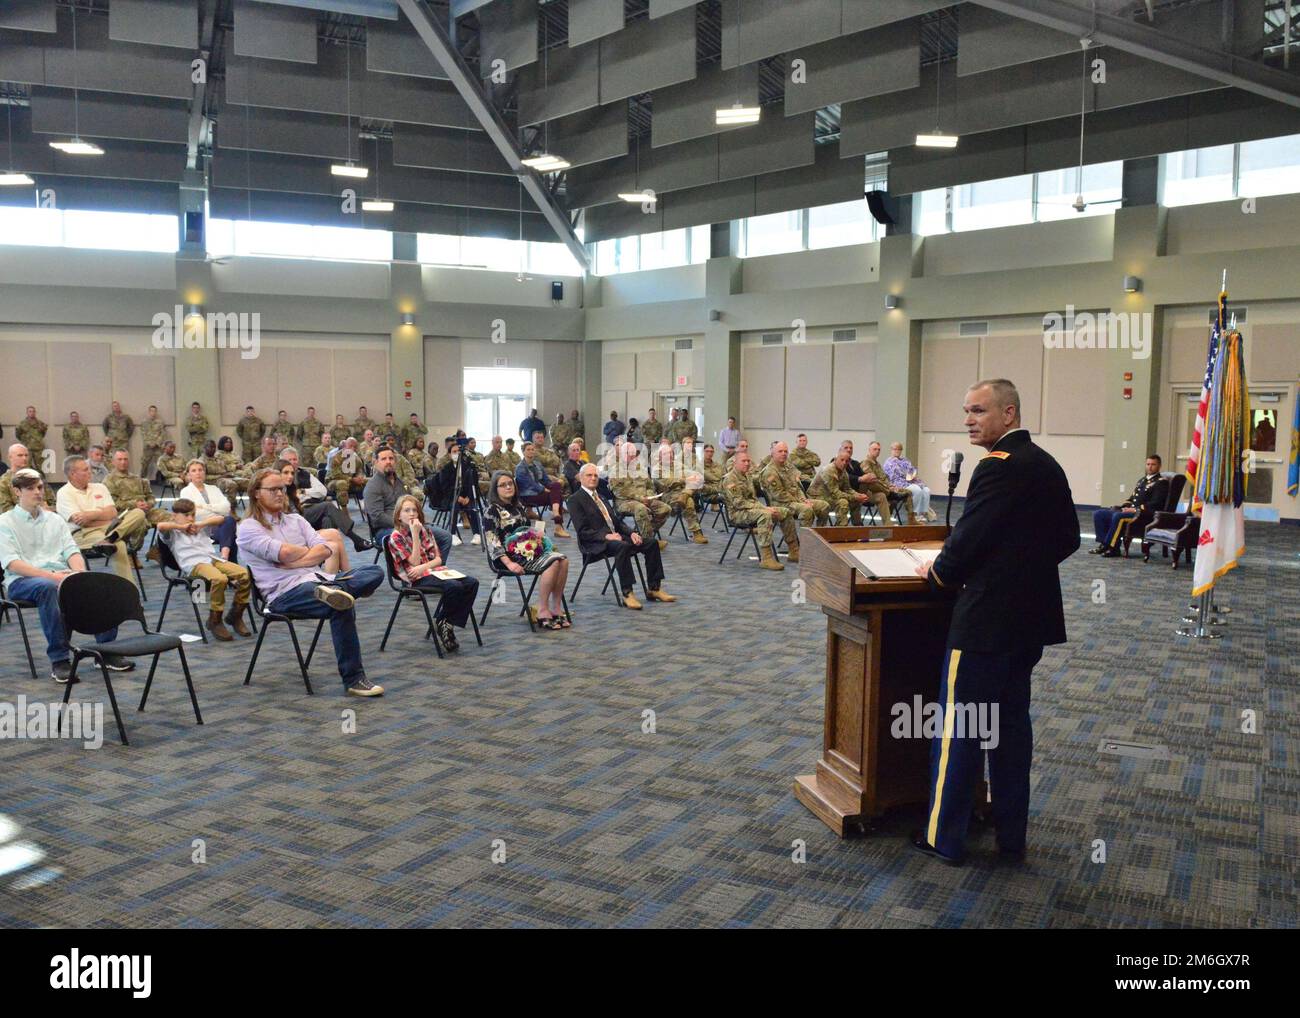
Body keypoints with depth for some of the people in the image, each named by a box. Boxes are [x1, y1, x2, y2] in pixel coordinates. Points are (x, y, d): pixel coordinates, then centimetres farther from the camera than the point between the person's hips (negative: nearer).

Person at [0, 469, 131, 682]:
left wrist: (80, 573, -10)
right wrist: (50, 575, -21)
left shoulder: (55, 519, 22)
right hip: (23, 580, -4)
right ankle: (59, 660, -35)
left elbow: (71, 551, 13)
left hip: (60, 576, 4)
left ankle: (106, 651, -19)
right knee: (48, 588, -40)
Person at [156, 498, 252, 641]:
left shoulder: (200, 529, 34)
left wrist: (201, 523, 15)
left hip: (214, 558, 5)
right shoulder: (173, 533, 18)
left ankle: (235, 614, -3)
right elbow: (160, 526, -3)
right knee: (219, 578, -38)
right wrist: (181, 527, 7)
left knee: (244, 573, -22)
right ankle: (214, 621, -20)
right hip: (194, 564, -5)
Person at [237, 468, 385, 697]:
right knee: (342, 606, -34)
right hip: (285, 592, -7)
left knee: (375, 572, -12)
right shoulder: (248, 528, 4)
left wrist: (292, 563, -7)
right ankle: (353, 680, -30)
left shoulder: (296, 520, 23)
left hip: (316, 578, 7)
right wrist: (311, 551, 8)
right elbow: (284, 553, -12)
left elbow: (325, 550, 8)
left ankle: (332, 591, -39)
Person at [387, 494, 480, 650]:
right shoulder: (396, 537, -3)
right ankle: (441, 622, -7)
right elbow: (414, 562, -10)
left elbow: (438, 558, 9)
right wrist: (415, 534, -13)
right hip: (418, 579, -7)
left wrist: (423, 567, -12)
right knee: (455, 587, -30)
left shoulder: (425, 530, 15)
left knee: (472, 583, -16)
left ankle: (448, 624, -13)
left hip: (436, 571, 7)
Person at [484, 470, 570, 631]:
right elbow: (491, 540, -14)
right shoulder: (493, 510, -5)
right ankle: (542, 611, -22)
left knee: (563, 560, -17)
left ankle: (556, 608, -15)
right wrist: (509, 563, -24)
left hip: (527, 549, 7)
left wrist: (536, 535, 11)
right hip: (510, 555, -7)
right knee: (552, 562, -27)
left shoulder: (519, 505, 17)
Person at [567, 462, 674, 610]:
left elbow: (616, 521, 21)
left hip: (615, 536, 8)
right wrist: (606, 536, -24)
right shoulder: (575, 499, -2)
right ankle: (627, 594, -34)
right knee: (623, 546, -38)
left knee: (652, 543, -8)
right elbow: (582, 531, -12)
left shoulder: (599, 496, 23)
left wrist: (631, 533, 2)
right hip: (596, 544, -8)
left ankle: (654, 588, -4)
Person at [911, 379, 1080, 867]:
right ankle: (1011, 836, 25)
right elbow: (1068, 539, 16)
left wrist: (938, 572, -1)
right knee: (1012, 723, 17)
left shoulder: (998, 466, -18)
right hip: (1032, 616, 9)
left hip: (986, 618, -9)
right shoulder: (1048, 466, 10)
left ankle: (945, 837, 13)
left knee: (958, 727, 3)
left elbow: (968, 537, -19)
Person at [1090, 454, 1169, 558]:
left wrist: (1136, 509, -19)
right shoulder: (1142, 479, 24)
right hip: (1129, 510, 8)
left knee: (1118, 516, -36)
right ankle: (1104, 544, -12)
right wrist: (1121, 505, 8)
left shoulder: (1161, 482, -1)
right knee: (1098, 514, -6)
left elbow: (1155, 503, -13)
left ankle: (1112, 547, -26)